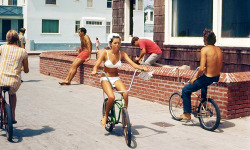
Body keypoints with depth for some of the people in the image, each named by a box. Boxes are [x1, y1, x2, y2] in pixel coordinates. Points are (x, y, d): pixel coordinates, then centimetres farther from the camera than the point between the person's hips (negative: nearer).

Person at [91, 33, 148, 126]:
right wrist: (94, 71, -37)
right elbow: (96, 65, -14)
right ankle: (105, 116, -3)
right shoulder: (105, 53, -10)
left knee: (125, 93, -27)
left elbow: (132, 63, -11)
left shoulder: (122, 54, -2)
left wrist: (141, 68, -29)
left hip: (116, 78, 3)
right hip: (105, 78, -3)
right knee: (111, 97, -29)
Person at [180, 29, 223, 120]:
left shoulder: (205, 49, -18)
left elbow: (202, 69, -22)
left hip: (207, 78, -8)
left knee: (185, 90, 9)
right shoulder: (219, 50, 3)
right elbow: (219, 66, 11)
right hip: (217, 78, 8)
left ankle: (187, 114, 15)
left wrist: (195, 77, -6)